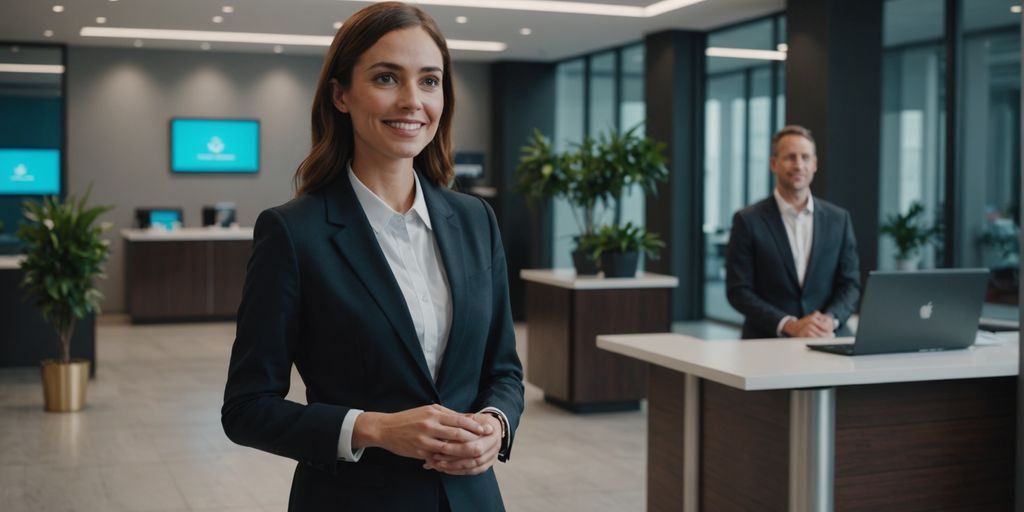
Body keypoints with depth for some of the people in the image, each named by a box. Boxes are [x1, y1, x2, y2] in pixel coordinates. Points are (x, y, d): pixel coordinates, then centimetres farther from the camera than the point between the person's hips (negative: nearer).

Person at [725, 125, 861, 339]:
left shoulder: (839, 219, 9)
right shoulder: (748, 221, 0)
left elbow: (850, 283, 8)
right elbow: (738, 290, -4)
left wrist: (830, 320, -11)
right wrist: (788, 325, -15)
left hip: (827, 340, 2)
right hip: (769, 341, -2)